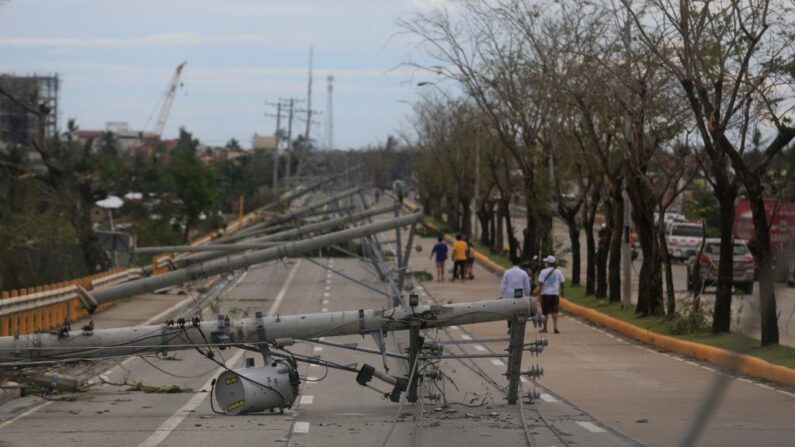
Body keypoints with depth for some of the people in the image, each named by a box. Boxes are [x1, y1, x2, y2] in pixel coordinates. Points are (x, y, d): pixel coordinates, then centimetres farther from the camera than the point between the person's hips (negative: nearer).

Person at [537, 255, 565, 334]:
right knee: (554, 312, 0)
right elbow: (561, 283, 6)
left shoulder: (543, 272, -7)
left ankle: (545, 328, 18)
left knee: (545, 312, 10)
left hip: (545, 294, -1)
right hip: (555, 294, 1)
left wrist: (539, 295, -9)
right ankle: (555, 327, -12)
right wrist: (561, 291, 22)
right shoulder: (558, 272, 2)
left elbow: (541, 284, -11)